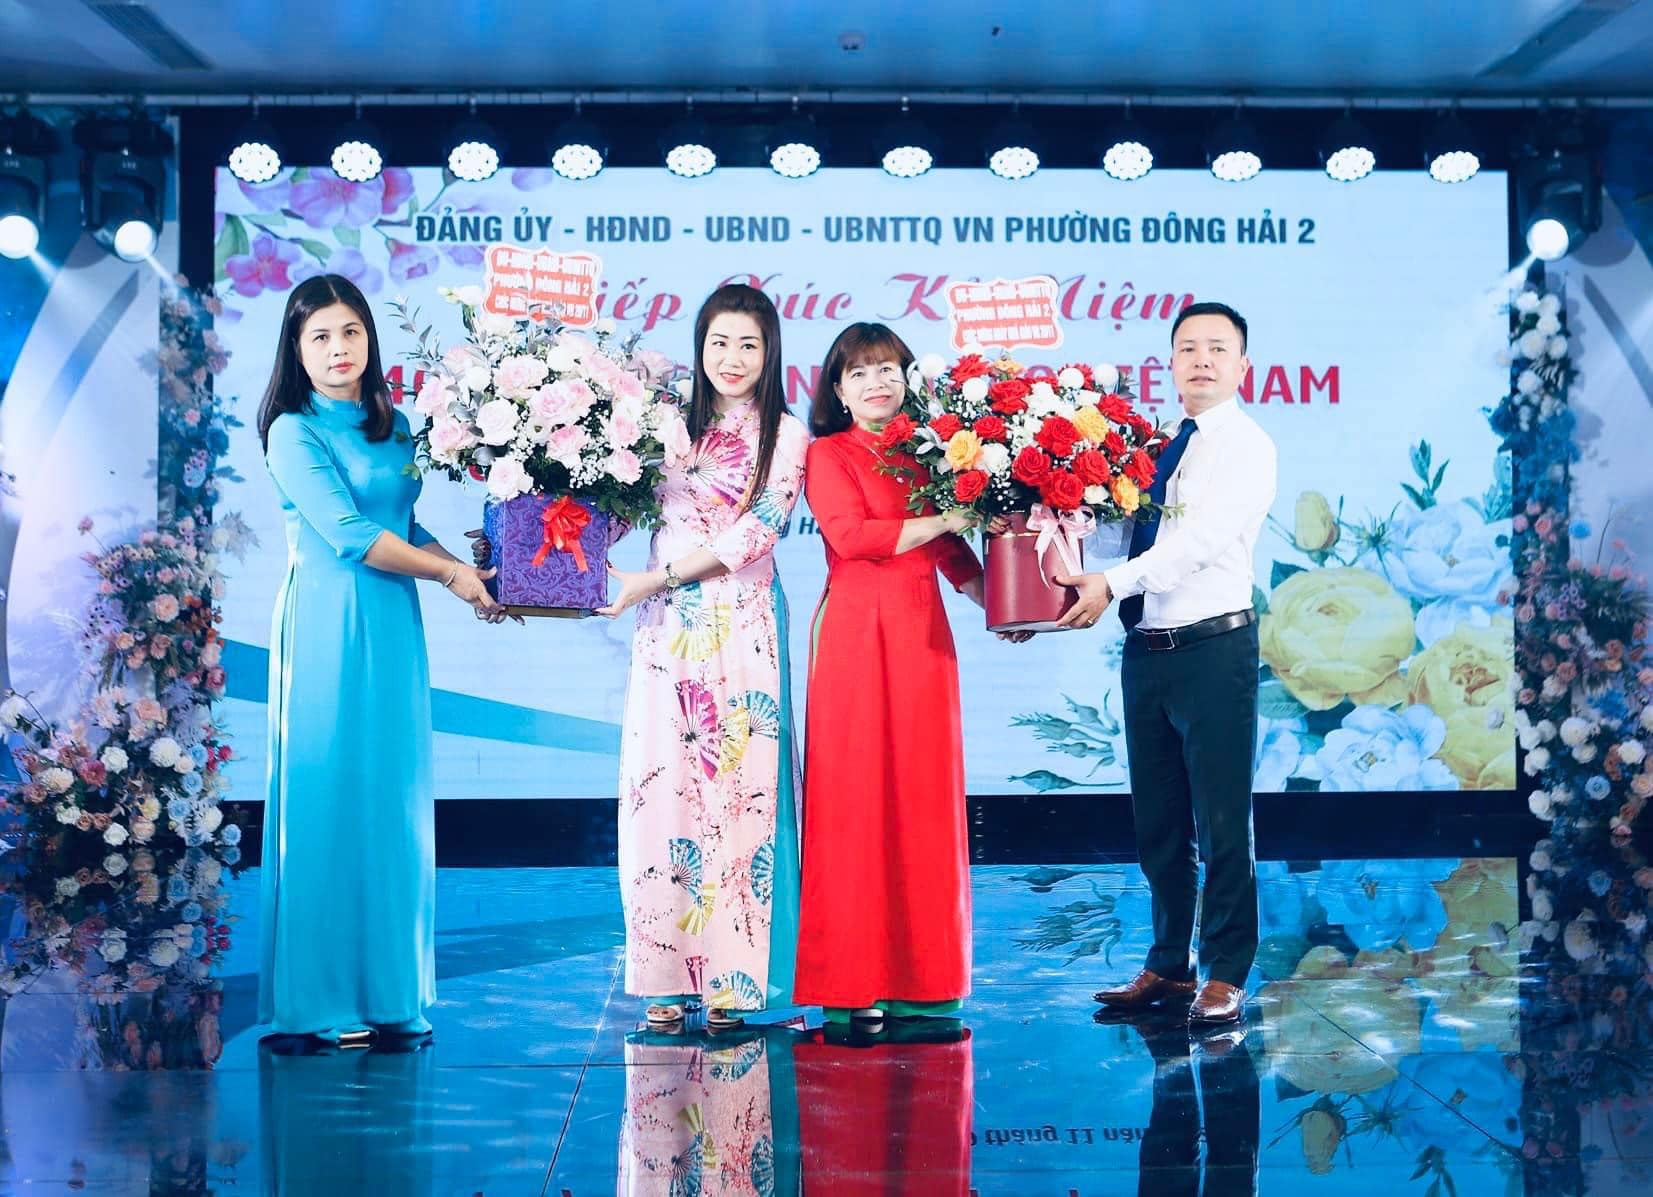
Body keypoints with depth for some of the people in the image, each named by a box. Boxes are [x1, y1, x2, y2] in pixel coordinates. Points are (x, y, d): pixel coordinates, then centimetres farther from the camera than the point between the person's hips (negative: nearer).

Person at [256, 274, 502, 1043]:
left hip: (393, 626, 6)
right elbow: (349, 536, -12)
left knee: (395, 800, 6)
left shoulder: (394, 426, 14)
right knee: (327, 797, -3)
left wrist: (470, 573, 5)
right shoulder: (294, 432, -5)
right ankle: (317, 1001, 4)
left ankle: (389, 993, 13)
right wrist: (450, 574, -7)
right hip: (327, 626, -6)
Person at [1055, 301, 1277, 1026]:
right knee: (1157, 823, 12)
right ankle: (1168, 966, 24)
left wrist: (1111, 583, -26)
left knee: (1221, 823, -1)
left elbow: (1201, 538, -18)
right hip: (1144, 651, 6)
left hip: (1213, 647, -6)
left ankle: (1225, 977, 8)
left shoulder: (1247, 447, -5)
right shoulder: (1154, 446, 16)